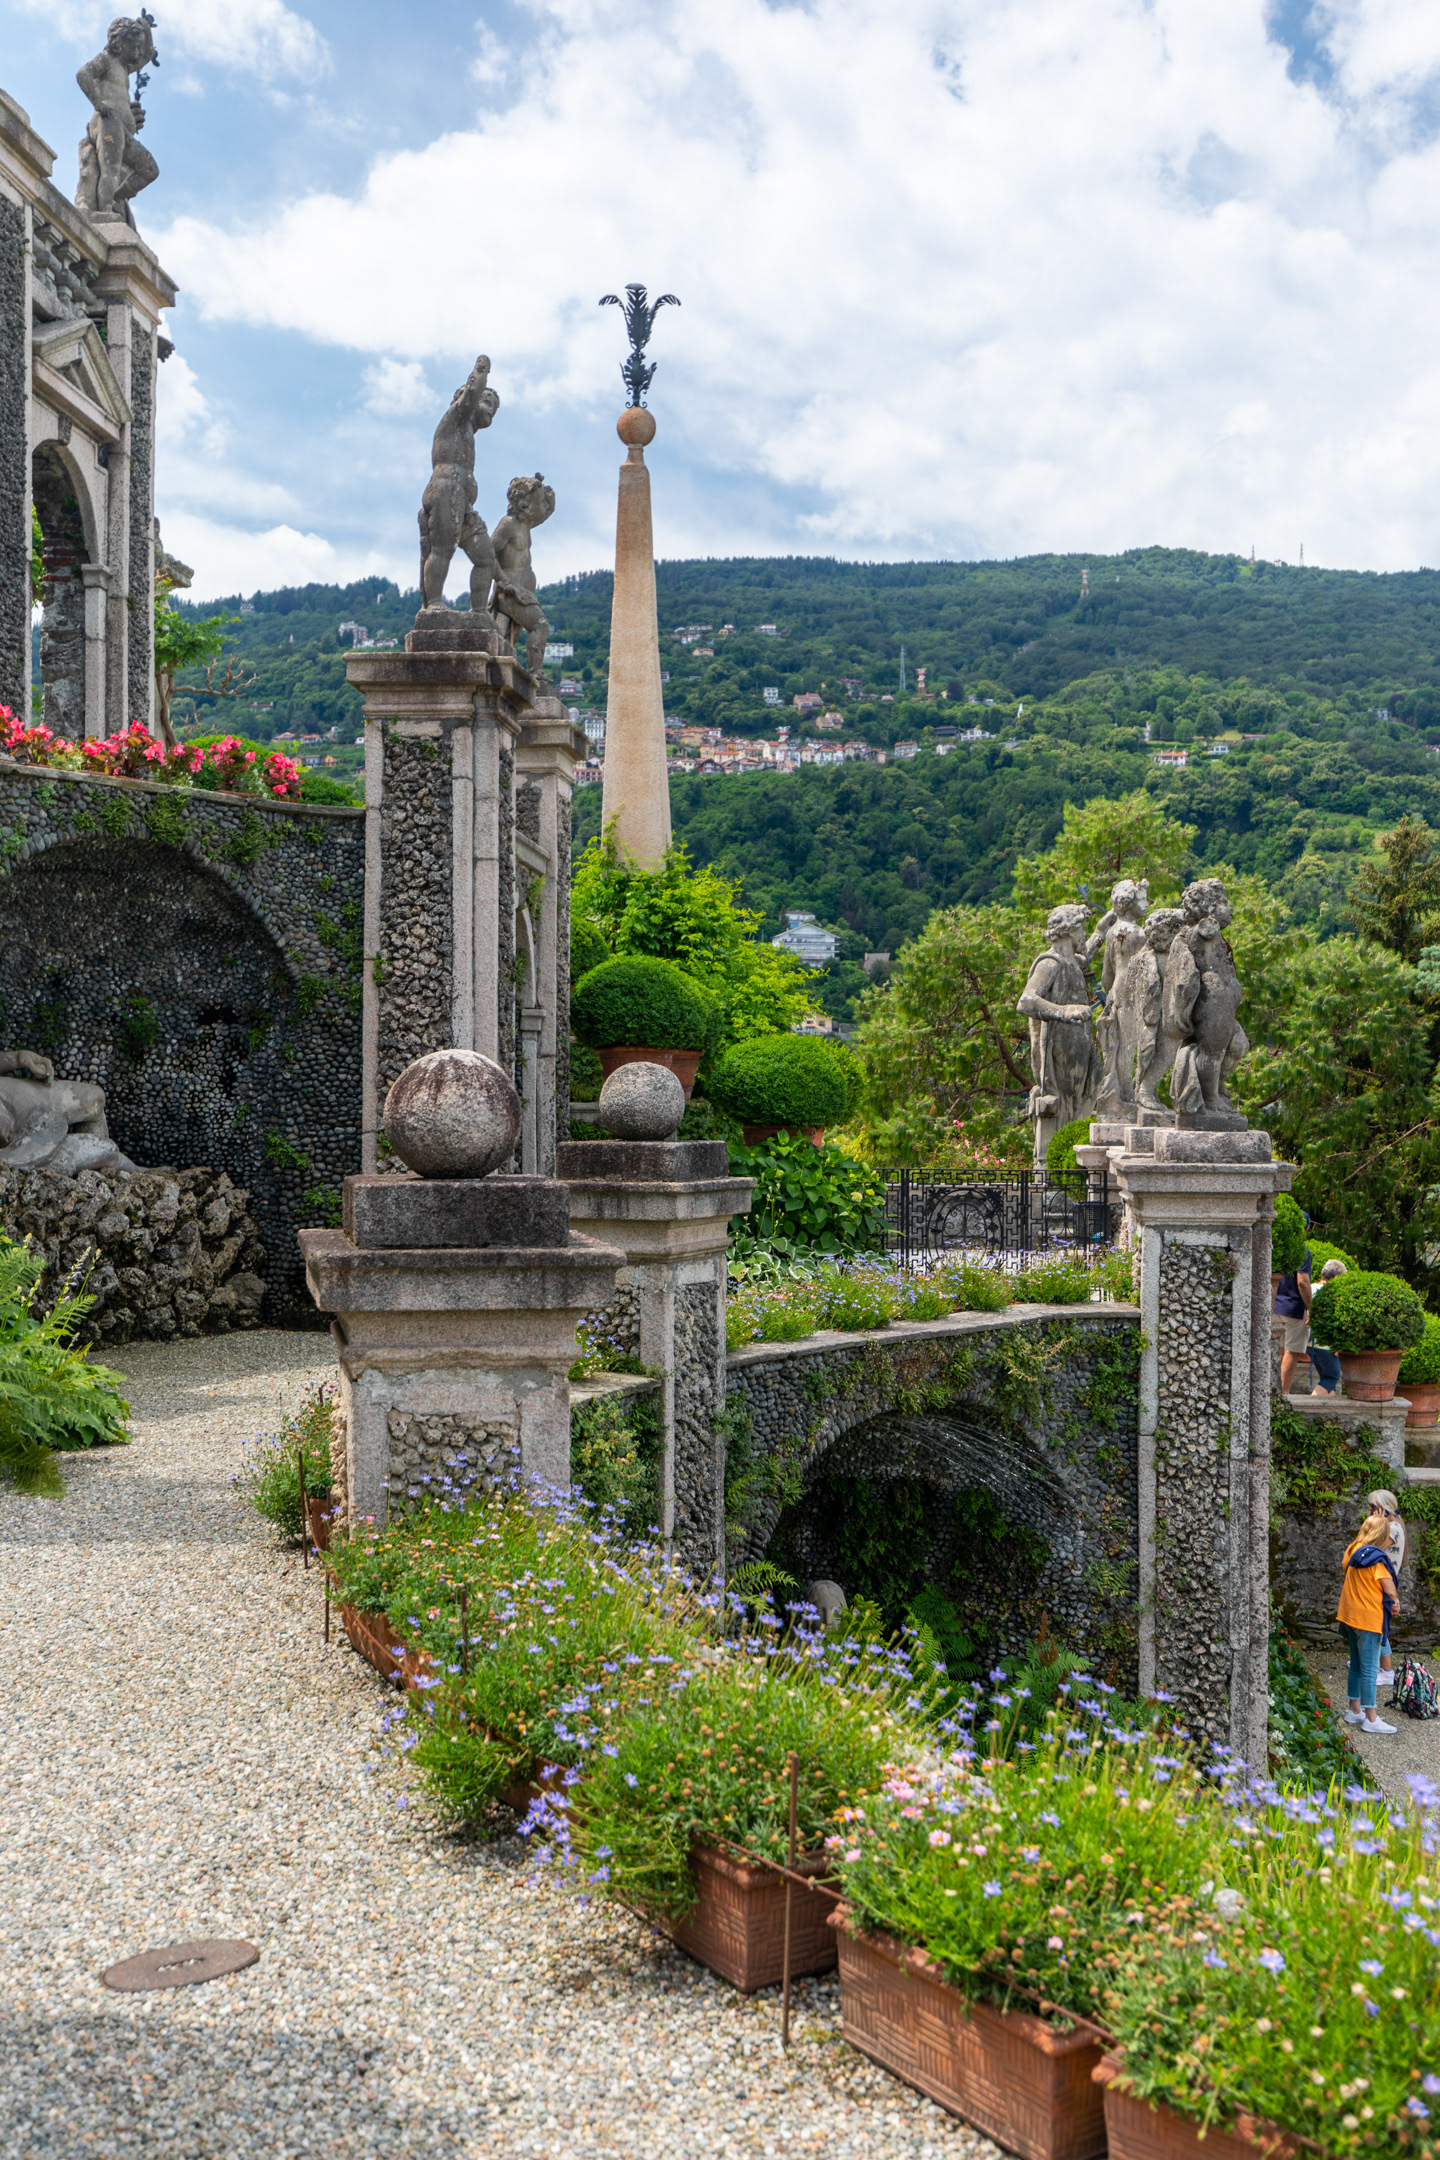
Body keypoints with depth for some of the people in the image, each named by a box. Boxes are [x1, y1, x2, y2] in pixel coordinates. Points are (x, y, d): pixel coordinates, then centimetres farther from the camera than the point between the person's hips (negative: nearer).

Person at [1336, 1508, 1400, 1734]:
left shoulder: (1352, 1550, 4)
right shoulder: (1376, 1558, -18)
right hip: (1369, 1618, -8)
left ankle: (1354, 1711, 26)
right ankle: (1370, 1719, 2)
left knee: (1356, 1666, 18)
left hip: (1350, 1615, 8)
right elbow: (1389, 1590, -20)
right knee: (1369, 1669, -2)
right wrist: (1394, 1601, 2)